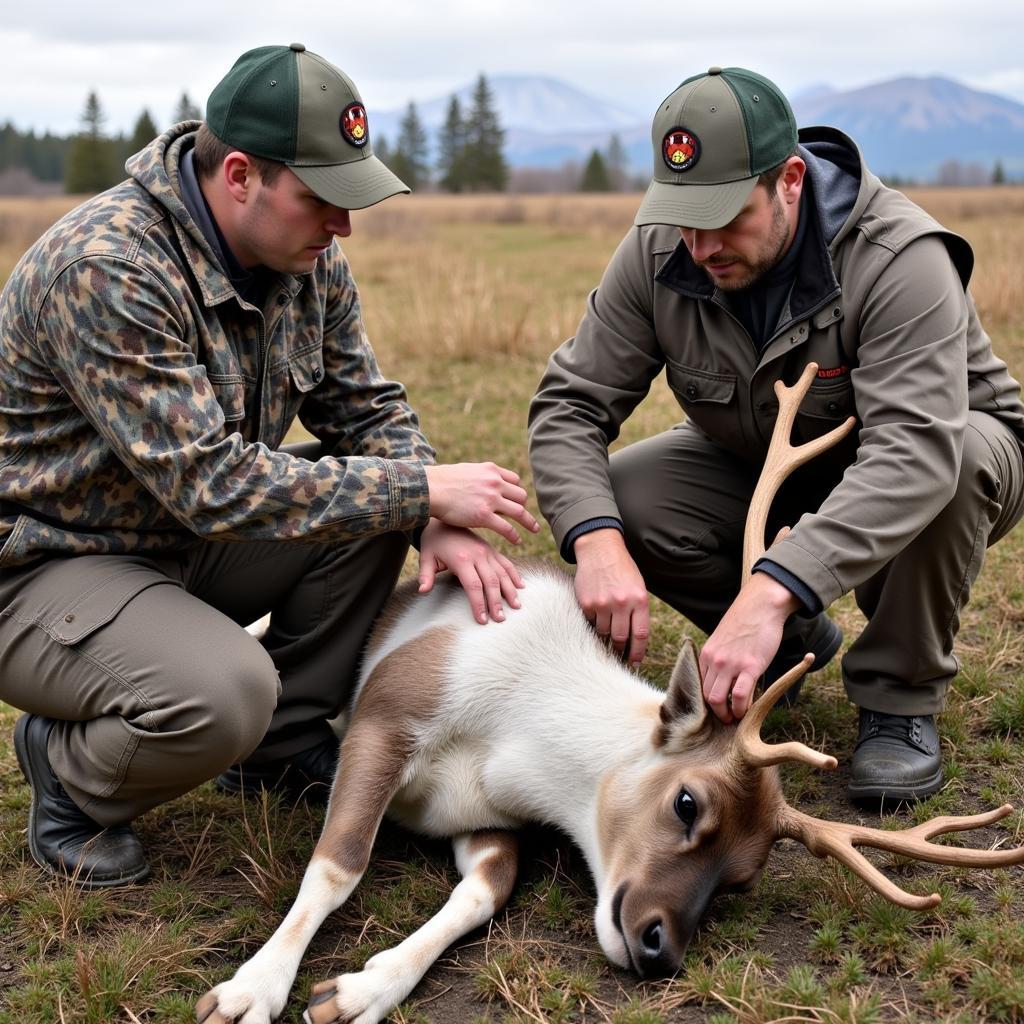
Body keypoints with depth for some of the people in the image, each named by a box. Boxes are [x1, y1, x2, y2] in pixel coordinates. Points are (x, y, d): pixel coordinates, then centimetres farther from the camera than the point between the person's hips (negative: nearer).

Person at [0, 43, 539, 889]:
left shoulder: (307, 256, -5)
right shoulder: (107, 269, -29)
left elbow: (367, 407, 3)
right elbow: (210, 484, -33)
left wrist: (437, 522, -18)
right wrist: (425, 491, -29)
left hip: (190, 543, 8)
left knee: (379, 492, -9)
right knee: (225, 691, -34)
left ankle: (287, 746, 7)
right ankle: (71, 776, 1)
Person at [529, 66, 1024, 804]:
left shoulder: (899, 258, -33)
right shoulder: (657, 254, -19)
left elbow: (914, 451, -46)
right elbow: (571, 404, -20)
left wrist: (772, 591, -59)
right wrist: (597, 540, -41)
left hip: (941, 461, -3)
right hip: (761, 467, 4)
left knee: (962, 459, -39)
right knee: (618, 501, -22)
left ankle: (901, 698, -14)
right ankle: (791, 645, 5)